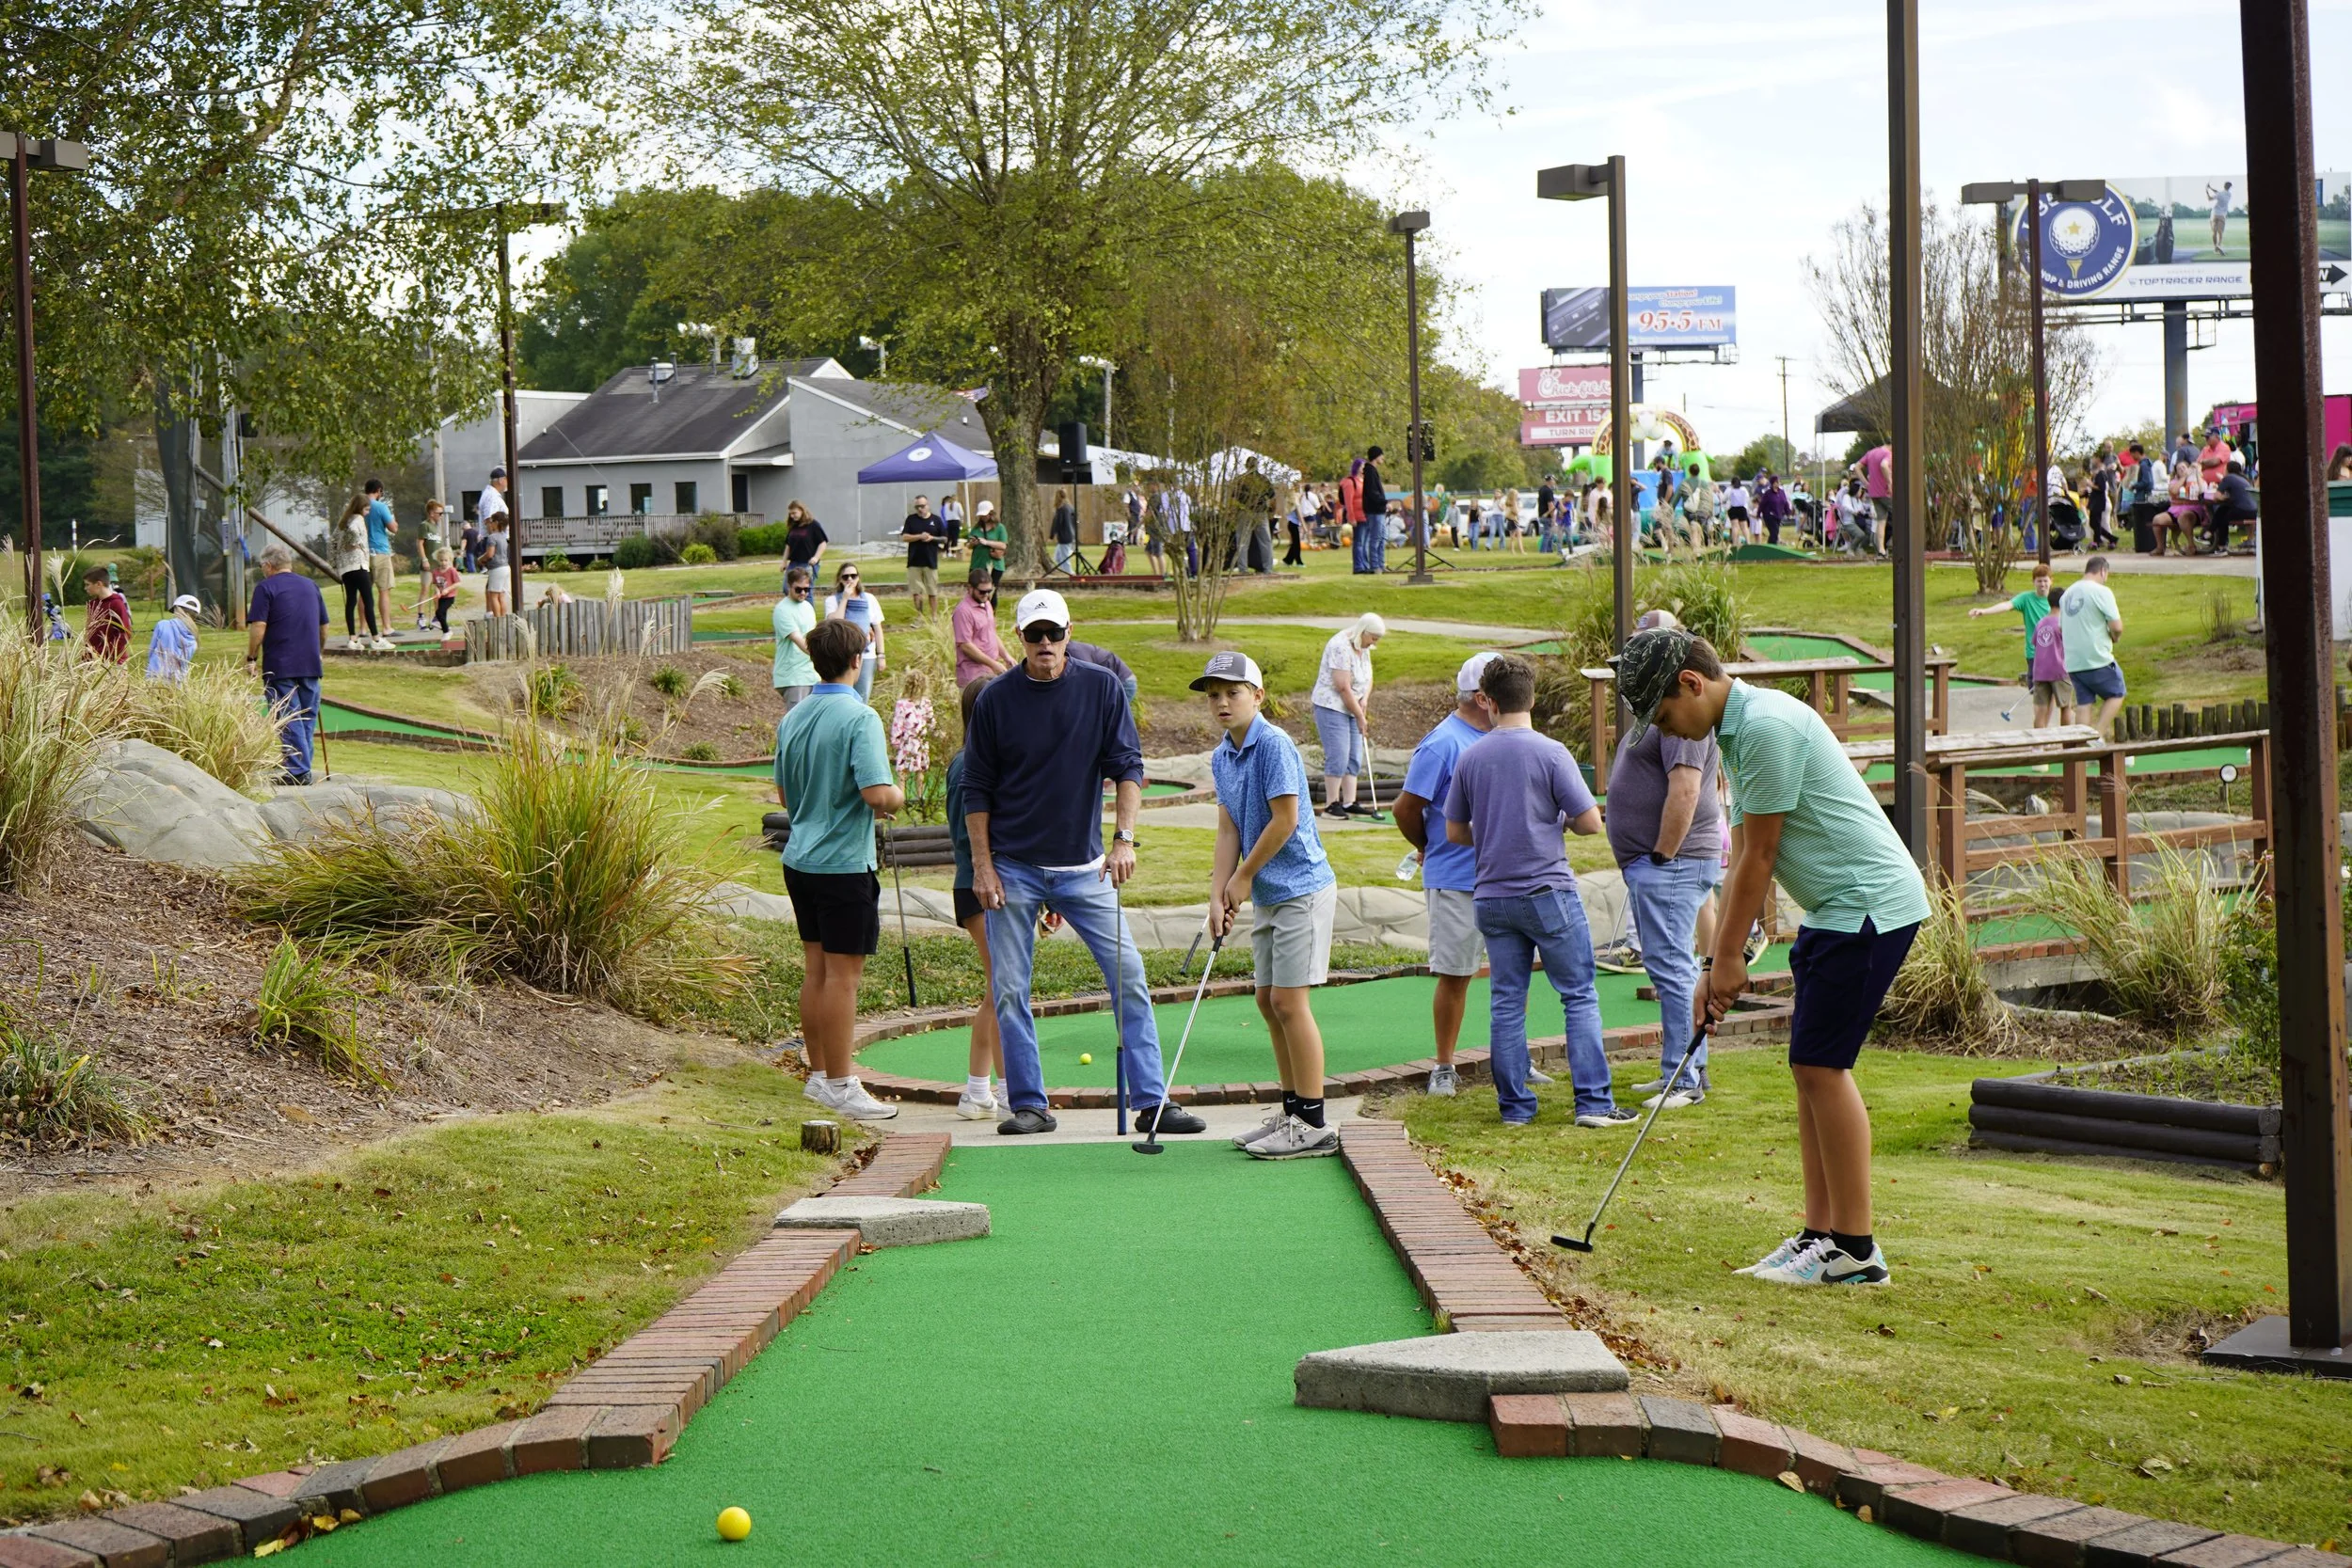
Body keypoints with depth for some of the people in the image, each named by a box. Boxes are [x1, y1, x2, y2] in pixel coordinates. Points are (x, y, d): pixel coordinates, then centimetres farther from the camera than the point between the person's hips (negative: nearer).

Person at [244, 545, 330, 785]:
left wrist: (251, 658, -4)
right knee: (307, 718, 11)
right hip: (310, 664, 5)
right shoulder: (310, 586, 14)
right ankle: (303, 770, 14)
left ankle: (298, 771, -10)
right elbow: (324, 625, 21)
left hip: (279, 666, -5)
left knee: (288, 719, -5)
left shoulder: (266, 587, -4)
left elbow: (258, 626, -12)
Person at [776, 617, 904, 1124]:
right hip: (844, 864, -8)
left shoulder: (791, 719, 8)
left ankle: (819, 1074, 22)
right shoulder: (859, 718, -16)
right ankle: (840, 1084, 1)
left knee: (815, 968, 14)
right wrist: (898, 796, -4)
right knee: (843, 973, -2)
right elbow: (878, 794, -24)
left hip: (799, 858, 8)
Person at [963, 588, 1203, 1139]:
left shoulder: (1101, 688, -1)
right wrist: (982, 866, -2)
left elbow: (1128, 765, -1)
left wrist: (1124, 838, -14)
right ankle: (1030, 1105, 12)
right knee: (1008, 990, 1)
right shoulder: (997, 699, -2)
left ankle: (1151, 1102, 0)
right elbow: (977, 788, 3)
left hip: (1085, 867, 0)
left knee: (1129, 977, -4)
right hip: (1014, 868, 0)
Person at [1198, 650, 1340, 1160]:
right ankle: (1293, 1111, 21)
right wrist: (1218, 896, 2)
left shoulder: (1274, 745, -16)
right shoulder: (1221, 757, 10)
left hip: (1301, 889, -9)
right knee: (1269, 1002, 11)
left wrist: (1243, 877, -9)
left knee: (1290, 1002, -9)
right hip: (1266, 895, 9)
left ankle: (1313, 1126, -4)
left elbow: (1285, 819, -19)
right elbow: (1229, 829, 12)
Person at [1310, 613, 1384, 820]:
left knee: (1355, 757, 6)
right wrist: (1360, 716, -15)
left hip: (1351, 708, 9)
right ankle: (1331, 803, -6)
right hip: (1332, 707, -9)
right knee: (1338, 756, -11)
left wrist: (1364, 700, -4)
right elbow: (1343, 687, -22)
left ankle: (1349, 803, 8)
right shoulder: (1341, 646, -21)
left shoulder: (1363, 648, 9)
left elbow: (1368, 677, 16)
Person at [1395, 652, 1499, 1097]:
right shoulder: (1442, 744, -13)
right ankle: (1444, 1068, 10)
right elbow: (1406, 808, -9)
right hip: (1456, 882, -7)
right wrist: (1430, 851, 7)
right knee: (1455, 974, 0)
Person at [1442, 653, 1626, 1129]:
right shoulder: (1550, 753, -10)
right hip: (1549, 893, -4)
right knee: (1579, 997, 3)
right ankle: (1593, 1102, -1)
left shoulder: (1470, 758, 2)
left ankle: (1514, 1106, 10)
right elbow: (1591, 822, -9)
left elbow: (1455, 832, 8)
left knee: (1506, 1002, 8)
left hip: (1492, 898, 4)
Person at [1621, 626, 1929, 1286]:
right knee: (1813, 1068, 9)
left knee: (1821, 1064, -10)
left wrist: (1729, 958, -6)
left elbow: (1759, 856, -15)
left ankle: (1854, 1248, -6)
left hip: (1871, 903, -10)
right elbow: (1744, 859, 17)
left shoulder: (1766, 724, -19)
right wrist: (1716, 965, 14)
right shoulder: (1738, 731, 14)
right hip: (1834, 909, 10)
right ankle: (1821, 1234, 12)